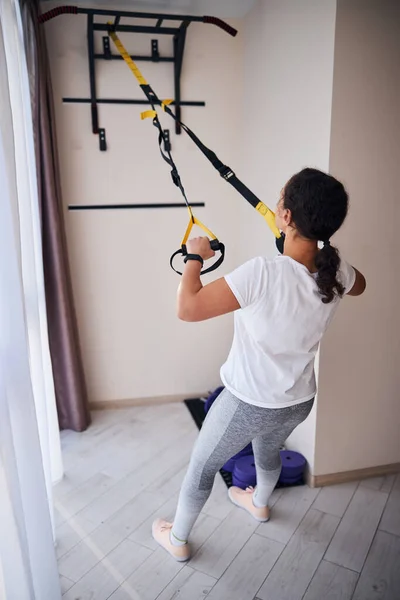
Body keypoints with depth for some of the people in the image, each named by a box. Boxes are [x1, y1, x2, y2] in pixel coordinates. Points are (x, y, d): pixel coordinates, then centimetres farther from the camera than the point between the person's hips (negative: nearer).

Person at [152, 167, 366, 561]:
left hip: (248, 404, -6)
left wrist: (194, 256, -16)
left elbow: (187, 308, -31)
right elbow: (359, 286, 12)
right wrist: (321, 252, 13)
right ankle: (259, 504, 65)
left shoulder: (262, 273, -34)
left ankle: (177, 540, 43)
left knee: (201, 468, 20)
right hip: (300, 401, 6)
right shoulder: (336, 273, -14)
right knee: (268, 450, 37)